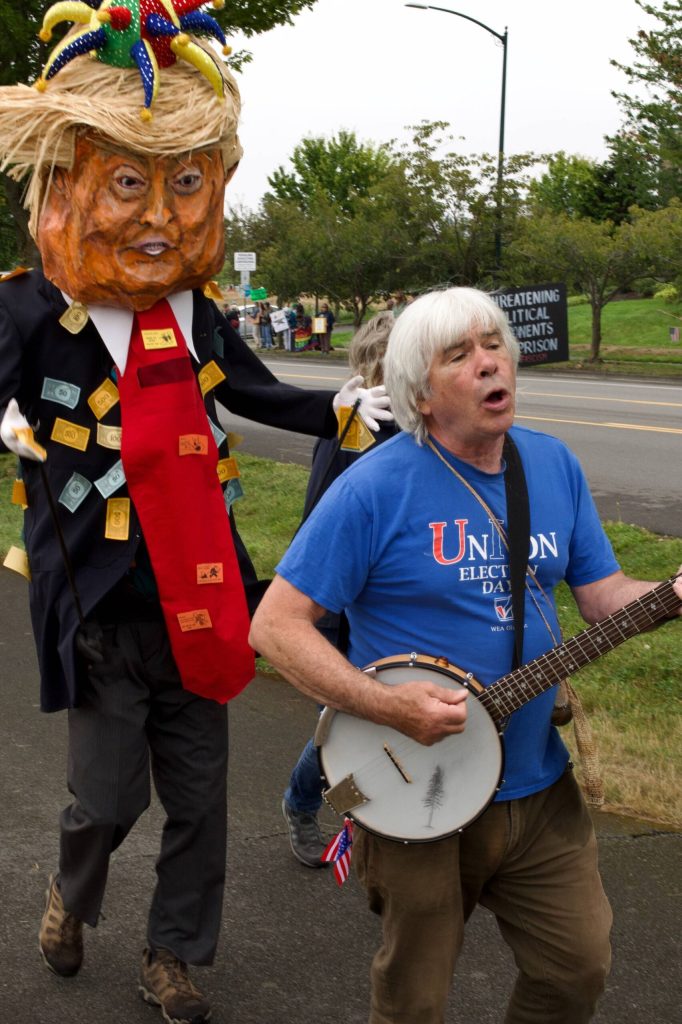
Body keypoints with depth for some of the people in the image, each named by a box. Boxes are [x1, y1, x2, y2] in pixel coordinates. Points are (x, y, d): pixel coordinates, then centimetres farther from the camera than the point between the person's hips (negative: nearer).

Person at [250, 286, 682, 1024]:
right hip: (418, 797, -4)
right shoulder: (376, 487, -18)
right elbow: (274, 627, -17)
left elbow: (604, 596, 5)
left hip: (540, 788, 5)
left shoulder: (554, 467, 0)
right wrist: (385, 704, -27)